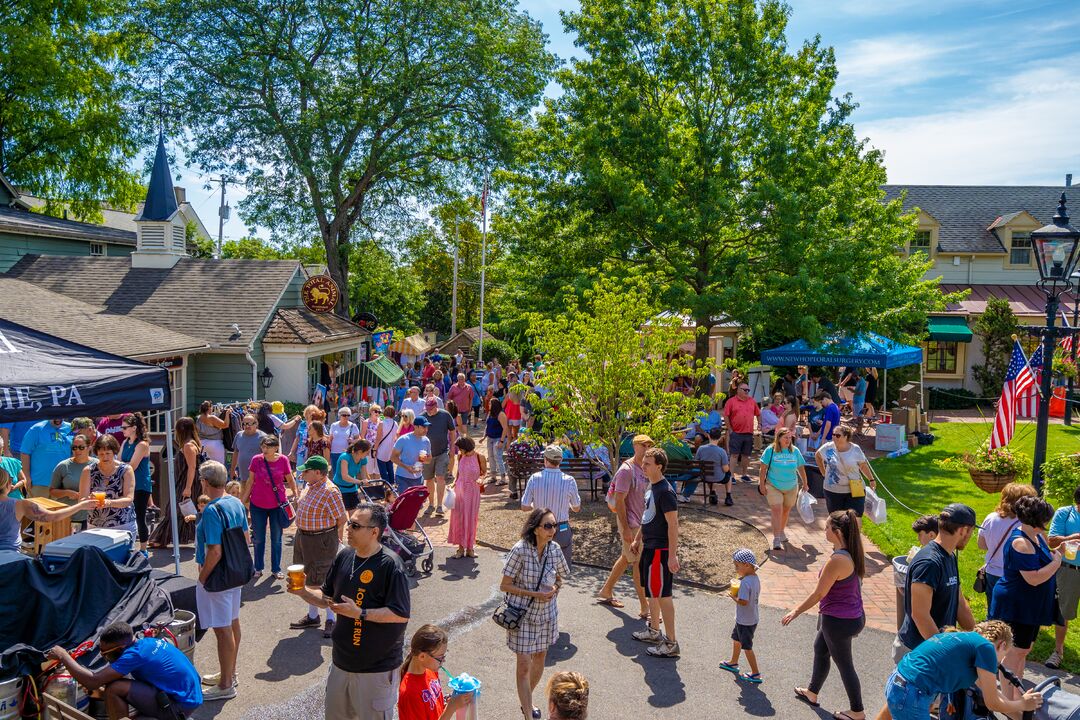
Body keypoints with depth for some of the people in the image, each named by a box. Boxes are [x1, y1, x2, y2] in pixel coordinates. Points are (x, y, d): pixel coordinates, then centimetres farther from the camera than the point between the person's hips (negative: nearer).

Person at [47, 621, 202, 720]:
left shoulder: (135, 654, -19)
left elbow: (92, 681, -17)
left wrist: (63, 656, -6)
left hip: (180, 705, -9)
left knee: (114, 690, -13)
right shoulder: (148, 641, 5)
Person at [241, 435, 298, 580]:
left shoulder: (283, 460, -10)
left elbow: (290, 479, 2)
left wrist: (295, 493, -9)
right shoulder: (256, 460, -8)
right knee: (258, 538, 12)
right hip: (258, 505, 1)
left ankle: (276, 569, 24)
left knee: (276, 539, 11)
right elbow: (250, 481, 2)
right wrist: (243, 500, 4)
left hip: (277, 505, -1)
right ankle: (258, 568, 27)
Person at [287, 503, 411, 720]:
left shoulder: (390, 565, -21)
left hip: (377, 667, -7)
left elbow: (401, 614, -22)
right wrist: (303, 592, -7)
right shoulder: (344, 556, 1)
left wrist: (360, 613, -25)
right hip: (342, 660, 7)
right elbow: (327, 598, 11)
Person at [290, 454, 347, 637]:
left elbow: (342, 518, -19)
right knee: (309, 579, 19)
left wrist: (336, 537, -6)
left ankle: (331, 620, 15)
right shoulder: (309, 486, 5)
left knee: (326, 581, 0)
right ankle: (312, 616, 35)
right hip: (303, 537, 9)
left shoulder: (330, 491, -23)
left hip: (322, 540, -9)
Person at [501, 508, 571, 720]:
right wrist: (533, 594, -22)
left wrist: (554, 588, -12)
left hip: (546, 613, 5)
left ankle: (526, 700, 42)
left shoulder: (555, 549, -8)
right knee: (523, 664, -3)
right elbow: (504, 586, -16)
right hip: (523, 614, -5)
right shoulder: (520, 550, -22)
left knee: (540, 656, 19)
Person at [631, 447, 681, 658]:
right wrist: (637, 539, 25)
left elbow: (673, 524, -23)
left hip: (661, 549, -10)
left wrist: (672, 555, -24)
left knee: (662, 594, -2)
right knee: (652, 591, 21)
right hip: (650, 546, 10)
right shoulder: (652, 487, 8)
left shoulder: (665, 491, -22)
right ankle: (654, 631, 37)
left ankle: (671, 644, 8)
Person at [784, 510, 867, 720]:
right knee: (820, 649, 25)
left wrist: (795, 612, -10)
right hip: (853, 615, 9)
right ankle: (812, 693, 44)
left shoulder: (837, 561, -30)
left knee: (844, 665, 11)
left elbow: (819, 594, -22)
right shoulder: (852, 554, -4)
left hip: (838, 621, -9)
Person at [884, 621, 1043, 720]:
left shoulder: (967, 640, 24)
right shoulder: (986, 647, -1)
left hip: (894, 683, 8)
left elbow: (990, 692, 34)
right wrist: (1023, 704, 24)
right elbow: (993, 703, 6)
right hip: (910, 696, -8)